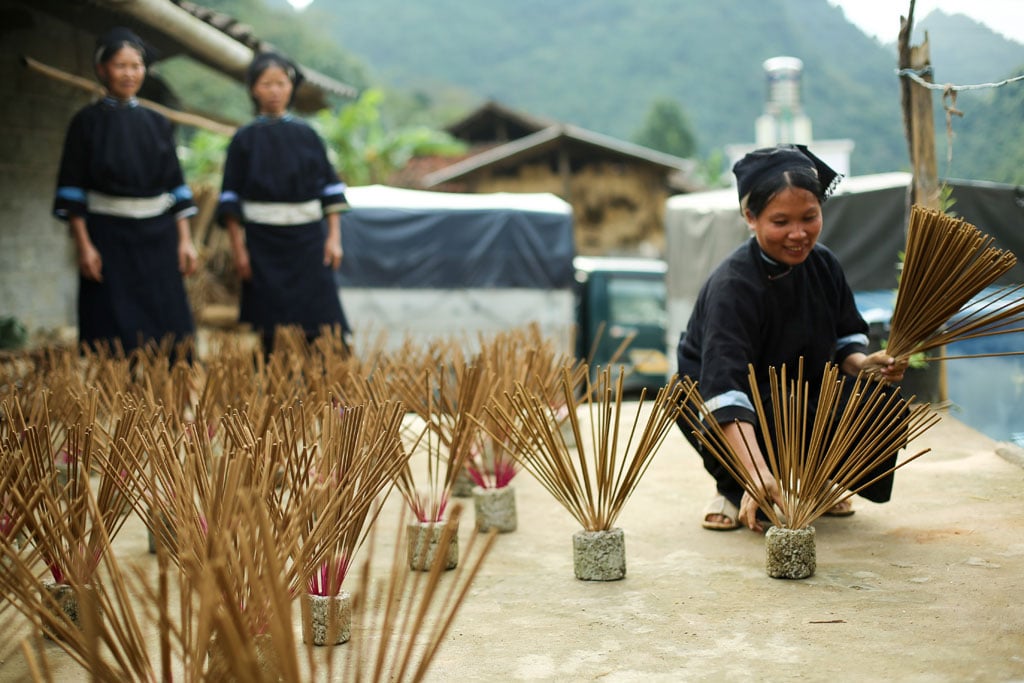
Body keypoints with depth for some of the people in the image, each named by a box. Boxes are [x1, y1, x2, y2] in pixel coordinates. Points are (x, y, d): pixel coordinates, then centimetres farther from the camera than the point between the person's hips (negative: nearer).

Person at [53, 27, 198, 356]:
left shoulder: (158, 123, 9)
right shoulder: (87, 122, -2)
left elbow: (175, 185, 10)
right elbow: (72, 191, -4)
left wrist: (185, 240, 3)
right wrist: (83, 246, -12)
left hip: (158, 240, 4)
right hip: (109, 240, -3)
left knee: (167, 332, 4)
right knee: (115, 341, -3)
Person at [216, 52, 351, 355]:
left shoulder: (306, 135, 7)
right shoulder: (245, 139, 2)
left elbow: (330, 188, 6)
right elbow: (231, 198, 1)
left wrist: (334, 238, -1)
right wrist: (238, 248, -5)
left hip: (308, 239, 1)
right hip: (263, 243, -1)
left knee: (321, 326, -4)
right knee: (271, 329, 1)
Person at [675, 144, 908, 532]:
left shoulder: (823, 264, -6)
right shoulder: (732, 286, -28)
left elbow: (845, 340, 5)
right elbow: (724, 390, -39)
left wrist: (863, 364, -20)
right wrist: (757, 474, -51)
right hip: (714, 411, -6)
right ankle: (733, 491, -2)